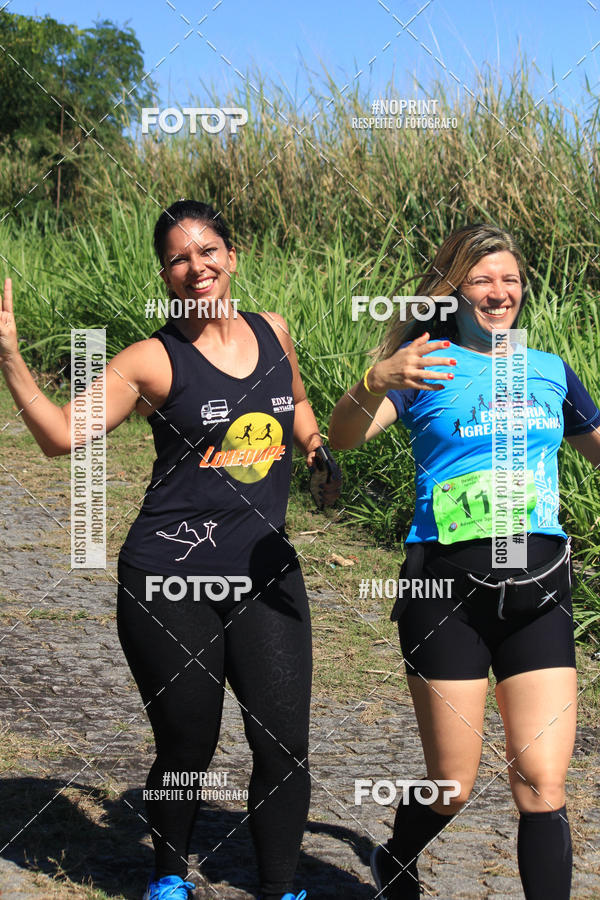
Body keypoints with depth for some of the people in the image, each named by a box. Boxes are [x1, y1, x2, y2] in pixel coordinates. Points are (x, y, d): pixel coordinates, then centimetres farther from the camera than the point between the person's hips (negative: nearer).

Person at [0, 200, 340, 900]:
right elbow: (62, 436, -13)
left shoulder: (272, 333, 8)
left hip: (266, 574, 3)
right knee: (187, 748, 5)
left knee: (284, 745, -1)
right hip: (169, 584, -3)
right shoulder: (154, 361, -5)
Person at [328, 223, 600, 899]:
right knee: (451, 787, 6)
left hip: (539, 588, 3)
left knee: (542, 786, -4)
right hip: (448, 588, -3)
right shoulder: (428, 366, 1)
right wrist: (377, 383, -34)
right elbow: (343, 436, -14)